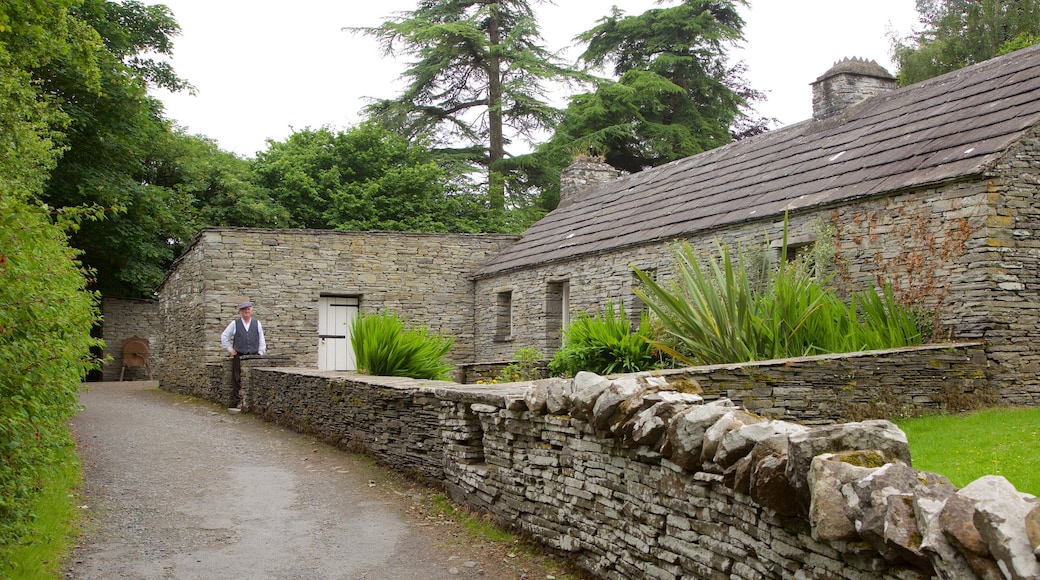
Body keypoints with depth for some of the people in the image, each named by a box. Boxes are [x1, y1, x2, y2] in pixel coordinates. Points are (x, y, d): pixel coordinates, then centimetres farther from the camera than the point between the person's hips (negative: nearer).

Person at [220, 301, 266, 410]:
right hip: (239, 357, -1)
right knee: (237, 381, -3)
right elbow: (224, 337, 15)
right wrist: (230, 349, 7)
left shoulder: (257, 324, 11)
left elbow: (261, 340, 14)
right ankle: (236, 403, 1)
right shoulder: (234, 324, 7)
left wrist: (260, 353, 7)